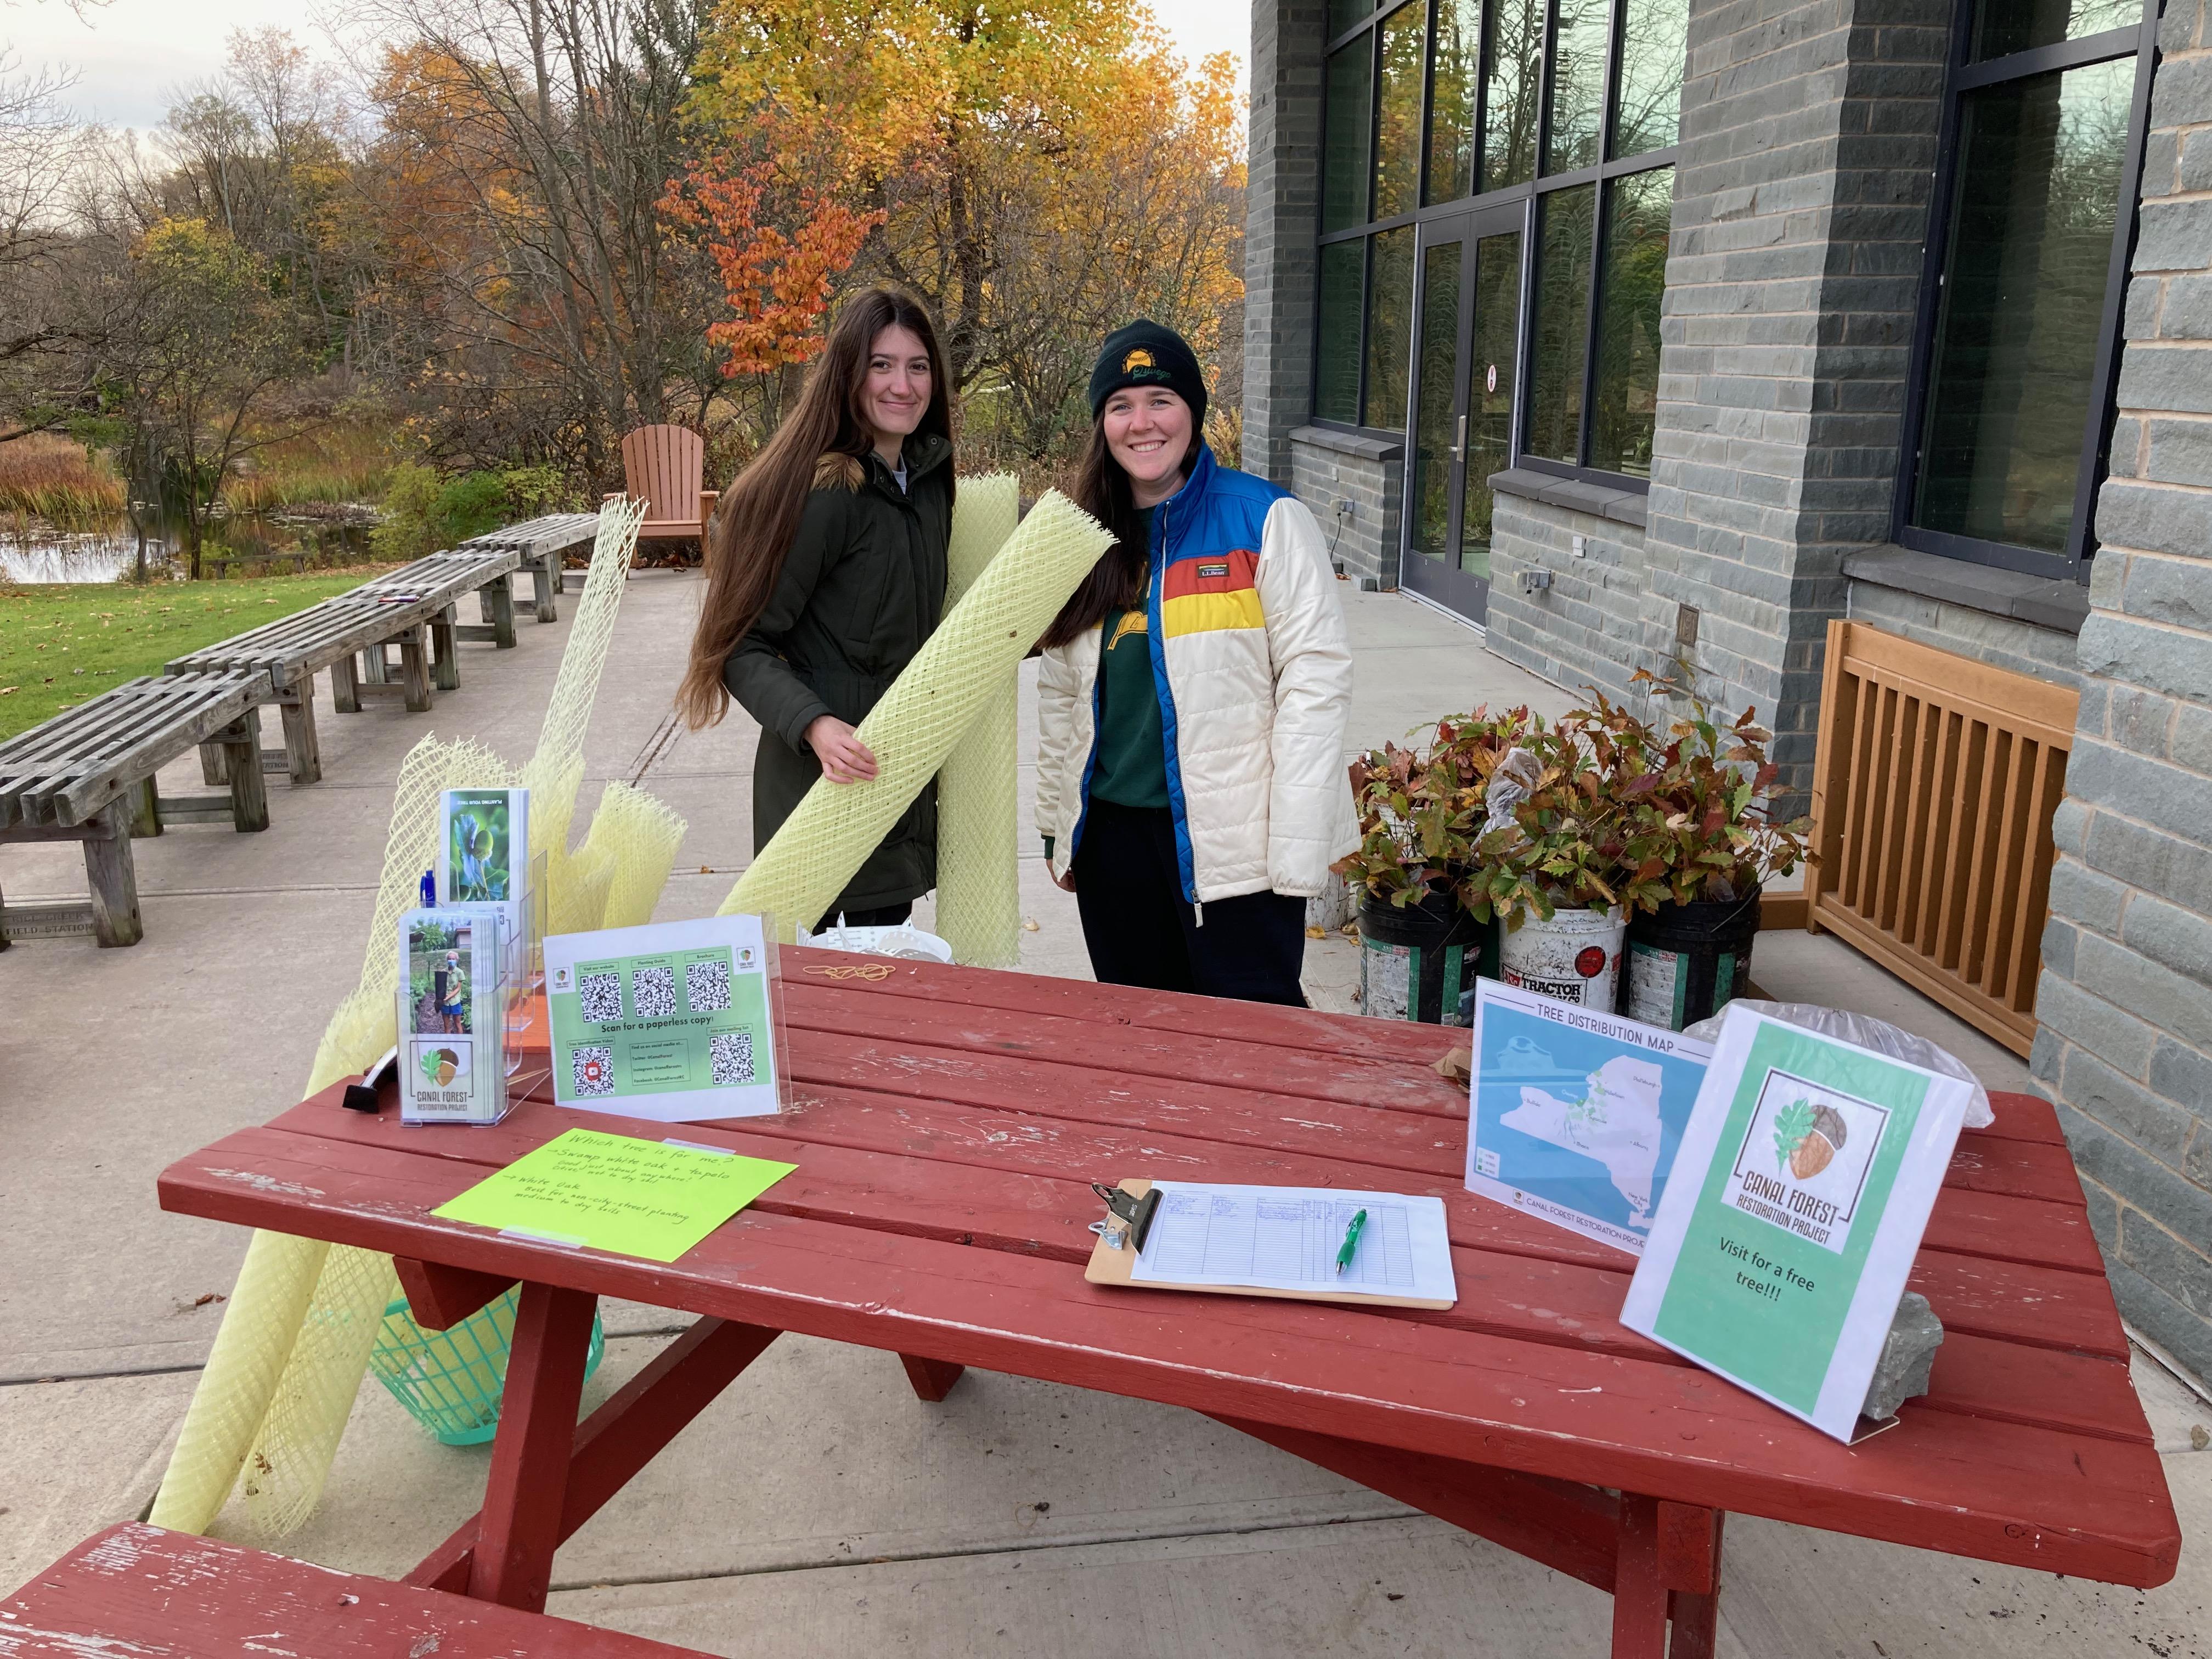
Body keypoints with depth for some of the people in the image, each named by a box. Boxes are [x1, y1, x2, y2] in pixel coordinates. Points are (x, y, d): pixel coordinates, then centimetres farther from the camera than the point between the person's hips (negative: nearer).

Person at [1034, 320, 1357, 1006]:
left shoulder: (1266, 520, -6)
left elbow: (1315, 679, -11)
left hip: (1232, 840, -5)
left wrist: (1298, 847, -15)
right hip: (1113, 834, 5)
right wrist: (1057, 824, 12)